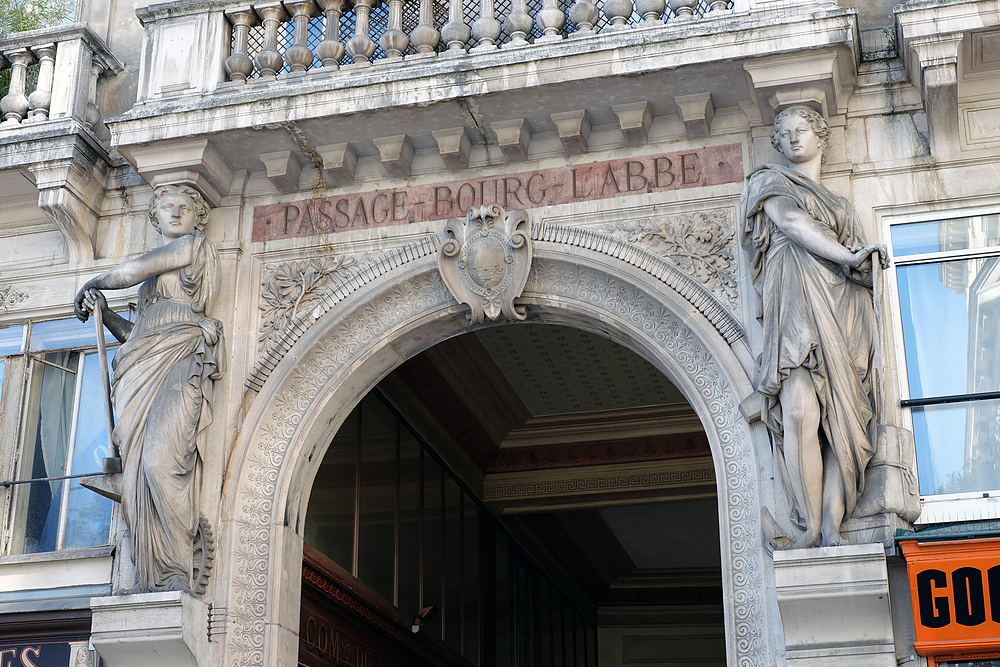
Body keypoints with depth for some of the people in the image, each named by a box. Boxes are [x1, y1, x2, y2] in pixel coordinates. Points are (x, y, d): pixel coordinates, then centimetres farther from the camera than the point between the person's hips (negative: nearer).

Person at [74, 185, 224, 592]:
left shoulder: (196, 244, 9)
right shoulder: (153, 280, 32)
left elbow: (131, 271, 0)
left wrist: (91, 284, 16)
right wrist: (103, 313, 15)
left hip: (179, 359, -7)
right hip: (143, 368, 7)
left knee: (160, 459, -24)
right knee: (137, 465, -8)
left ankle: (179, 572, -22)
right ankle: (154, 578, -13)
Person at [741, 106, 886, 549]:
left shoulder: (840, 203, 34)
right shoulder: (770, 182, 22)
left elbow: (862, 261, 23)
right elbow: (793, 223, 2)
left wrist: (862, 264, -2)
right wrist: (846, 255, -8)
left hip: (844, 308, 4)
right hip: (797, 304, -4)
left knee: (844, 414, -13)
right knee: (800, 411, -23)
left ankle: (832, 527, -17)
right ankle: (809, 526, -22)